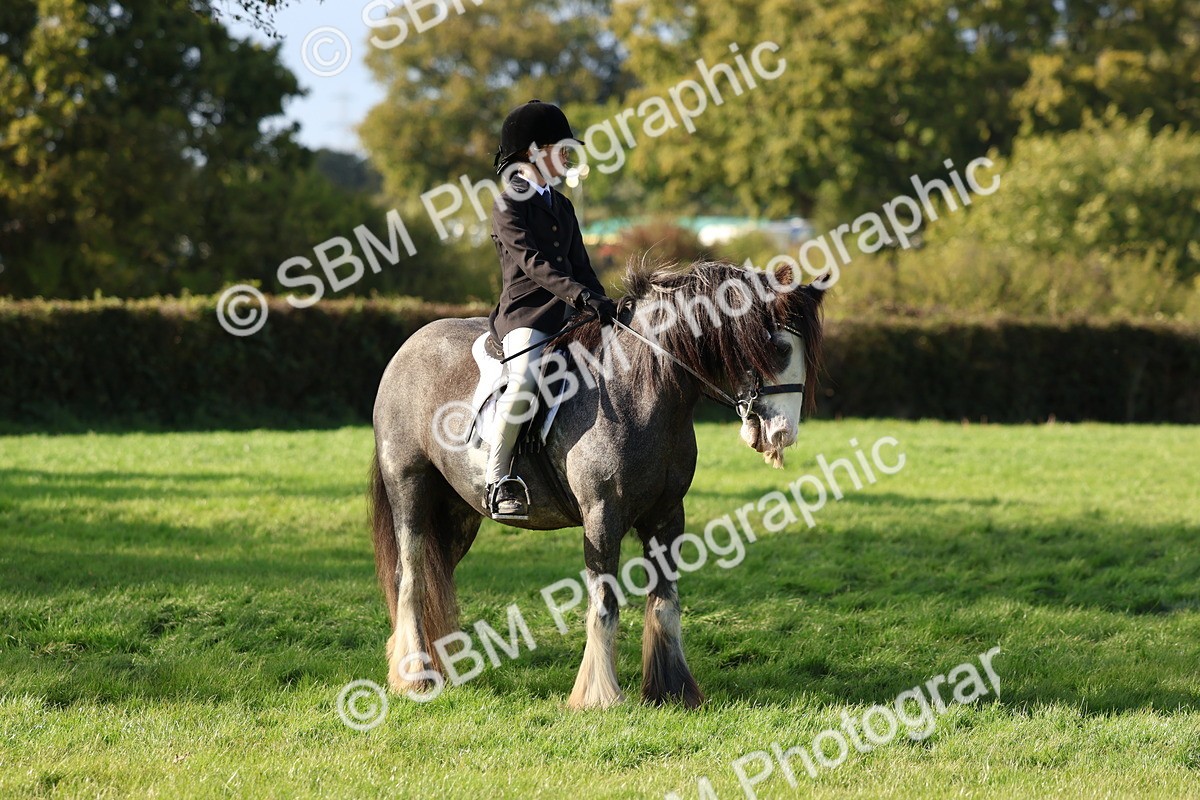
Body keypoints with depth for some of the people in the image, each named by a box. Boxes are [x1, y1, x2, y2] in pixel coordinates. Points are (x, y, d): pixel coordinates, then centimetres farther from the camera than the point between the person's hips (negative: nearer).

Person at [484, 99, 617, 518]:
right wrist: (583, 296, -28)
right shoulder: (508, 206, -4)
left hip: (569, 313, 8)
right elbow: (533, 263, -17)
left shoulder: (562, 206, 21)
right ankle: (497, 480, -28)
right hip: (525, 313, -8)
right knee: (525, 379, -34)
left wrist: (604, 306, 6)